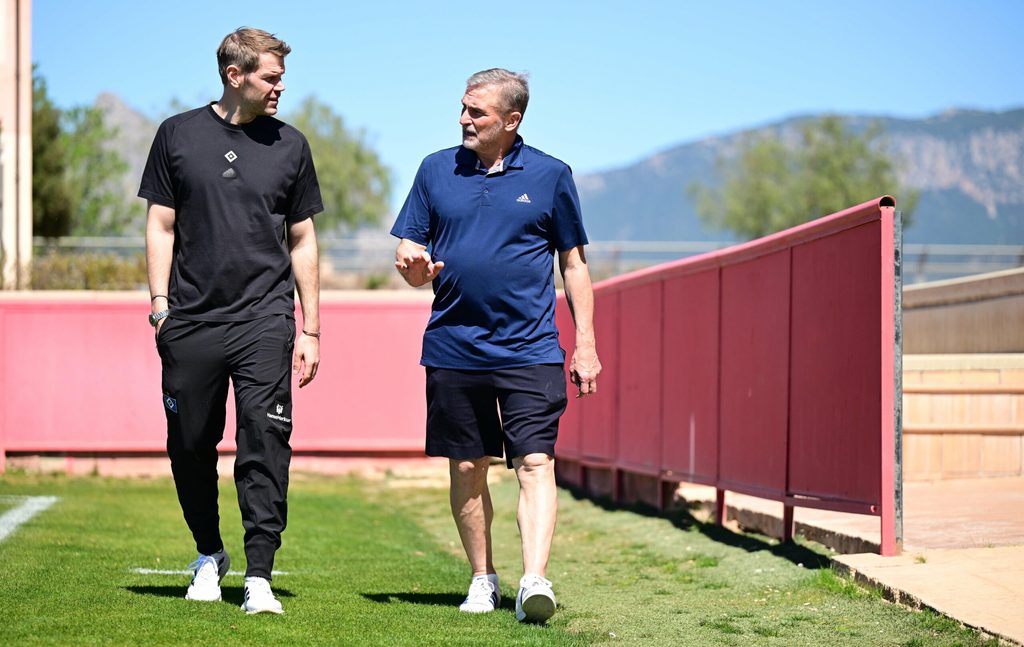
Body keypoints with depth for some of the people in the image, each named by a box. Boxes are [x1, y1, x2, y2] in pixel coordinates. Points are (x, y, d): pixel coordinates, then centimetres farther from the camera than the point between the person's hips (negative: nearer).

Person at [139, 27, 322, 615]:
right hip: (191, 320, 1)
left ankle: (259, 576, -9)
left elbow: (302, 240, 13)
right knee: (191, 444, 7)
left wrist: (310, 329, 8)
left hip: (265, 320, 0)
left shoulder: (289, 145, 9)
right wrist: (161, 306, -1)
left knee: (266, 446, -10)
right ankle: (209, 555, 28)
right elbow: (161, 226, 9)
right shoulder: (179, 135, 6)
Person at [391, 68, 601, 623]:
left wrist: (585, 345, 4)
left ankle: (534, 581, -18)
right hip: (453, 349, 3)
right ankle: (483, 579, 20)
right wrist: (413, 266, -13)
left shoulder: (550, 176, 4)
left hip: (530, 350, -2)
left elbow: (573, 264, 8)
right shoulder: (436, 170, 8)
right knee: (466, 469, 7)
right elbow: (408, 255, 12)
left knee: (535, 463, -12)